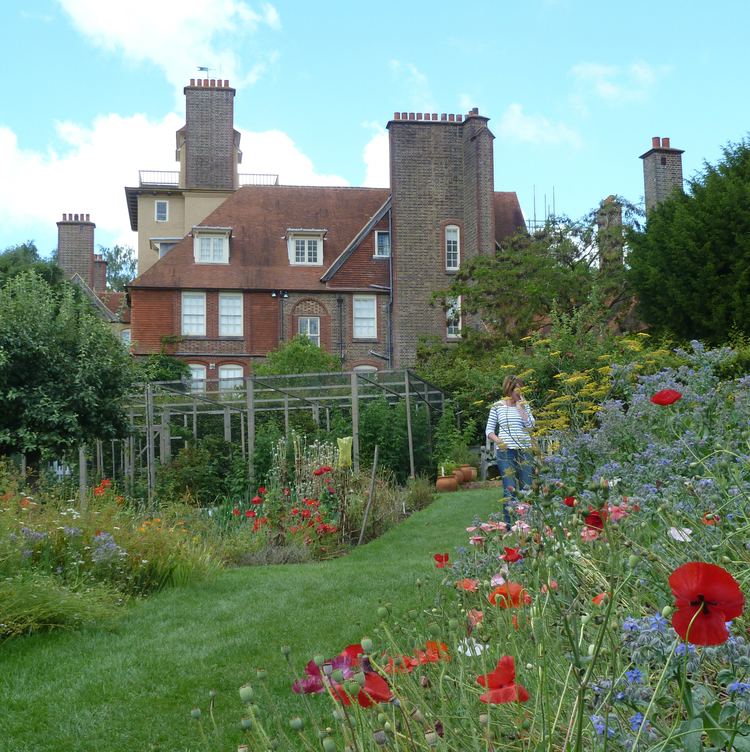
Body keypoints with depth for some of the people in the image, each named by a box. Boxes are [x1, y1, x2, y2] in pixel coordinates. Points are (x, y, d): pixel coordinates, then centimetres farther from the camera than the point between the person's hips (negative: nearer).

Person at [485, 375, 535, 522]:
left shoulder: (524, 405, 10)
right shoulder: (497, 407, 3)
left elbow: (530, 425, -2)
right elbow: (489, 431, 7)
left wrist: (520, 407, -4)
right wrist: (498, 441, -11)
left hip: (524, 451, 3)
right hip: (505, 451, -3)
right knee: (509, 489, -6)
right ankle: (509, 525, -1)